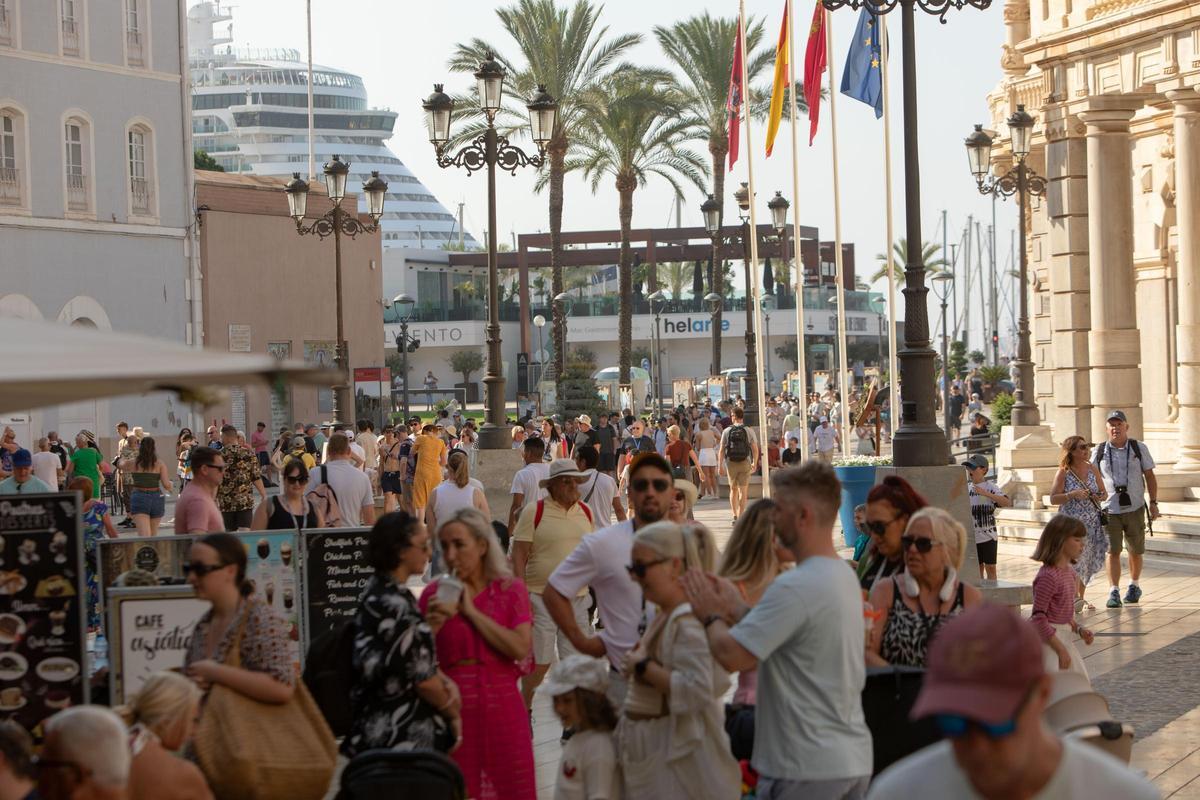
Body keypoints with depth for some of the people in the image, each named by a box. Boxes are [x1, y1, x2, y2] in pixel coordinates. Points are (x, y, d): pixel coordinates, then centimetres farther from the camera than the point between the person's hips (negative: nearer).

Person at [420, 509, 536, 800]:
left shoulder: (511, 590, 2)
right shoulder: (434, 594, 3)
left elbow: (521, 649, -13)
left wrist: (471, 612, -11)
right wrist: (433, 626, -13)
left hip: (500, 709, 0)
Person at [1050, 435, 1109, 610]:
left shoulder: (1093, 469, 8)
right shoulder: (1063, 473, -6)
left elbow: (1104, 493, 15)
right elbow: (1053, 498, -9)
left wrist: (1100, 497, -8)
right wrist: (1072, 495, -22)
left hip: (1092, 522, 5)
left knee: (1087, 562, 7)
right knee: (1075, 559, -15)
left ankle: (1081, 597, 19)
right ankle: (1075, 597, -16)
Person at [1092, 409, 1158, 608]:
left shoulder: (1139, 448, 2)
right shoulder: (1099, 451, 2)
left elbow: (1149, 476, 7)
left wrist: (1153, 503, 1)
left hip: (1135, 508, 1)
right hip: (1110, 510, -1)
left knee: (1136, 550, 11)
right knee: (1113, 551, -8)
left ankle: (1134, 586, 31)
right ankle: (1114, 592, -9)